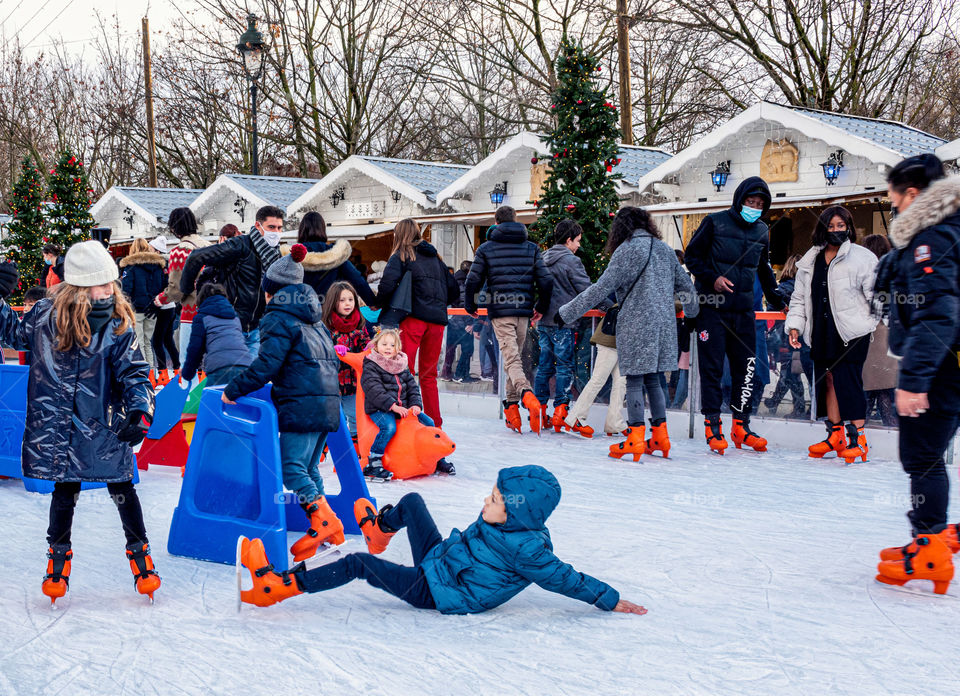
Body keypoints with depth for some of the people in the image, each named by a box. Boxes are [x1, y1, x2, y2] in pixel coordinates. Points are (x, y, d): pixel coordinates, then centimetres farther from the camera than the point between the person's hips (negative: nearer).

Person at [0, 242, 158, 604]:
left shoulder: (118, 326, -7)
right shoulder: (47, 315, -3)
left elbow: (135, 374, -6)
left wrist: (140, 411, -22)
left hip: (104, 425, -1)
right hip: (58, 425, 1)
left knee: (121, 489, 4)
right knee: (65, 490, 9)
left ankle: (139, 552, 22)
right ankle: (58, 555, 30)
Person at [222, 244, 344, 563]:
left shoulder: (278, 318, -5)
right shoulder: (314, 320, 22)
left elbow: (266, 364, -15)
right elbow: (333, 360, 26)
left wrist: (234, 389, -7)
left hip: (302, 405, -9)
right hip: (327, 402, 9)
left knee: (291, 467, -9)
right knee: (308, 468, 12)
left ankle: (324, 521, -18)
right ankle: (326, 529, 9)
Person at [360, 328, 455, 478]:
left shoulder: (402, 365, 15)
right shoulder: (370, 366, -5)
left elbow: (412, 387, 14)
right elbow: (374, 391, -17)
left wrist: (416, 404, -6)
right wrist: (393, 406, -25)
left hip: (403, 407, 7)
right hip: (379, 409, -7)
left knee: (428, 422, 2)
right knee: (389, 427, -34)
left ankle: (437, 459, 16)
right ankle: (373, 463, -25)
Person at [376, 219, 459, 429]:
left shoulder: (401, 256, 4)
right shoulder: (435, 257, 20)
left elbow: (388, 283, -13)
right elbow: (453, 290, 21)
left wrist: (380, 303, 3)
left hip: (414, 317, -5)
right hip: (437, 320, 5)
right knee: (429, 375, 13)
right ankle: (435, 423, 12)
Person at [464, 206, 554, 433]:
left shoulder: (485, 249, 4)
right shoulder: (532, 248, 10)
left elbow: (473, 281, 2)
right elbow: (546, 281, 5)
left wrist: (470, 306, 19)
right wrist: (541, 308, 19)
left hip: (499, 311, -3)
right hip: (523, 311, 3)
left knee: (511, 359, -11)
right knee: (515, 356, 16)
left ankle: (527, 395, -37)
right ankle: (512, 405, 17)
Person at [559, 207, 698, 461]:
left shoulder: (627, 249, -7)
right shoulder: (663, 248, 12)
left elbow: (601, 289, -12)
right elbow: (685, 284, 20)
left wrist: (566, 313, -8)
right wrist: (692, 312, 38)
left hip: (636, 324, -6)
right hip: (663, 324, 6)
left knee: (634, 381, -3)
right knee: (653, 379, 13)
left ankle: (635, 441, -5)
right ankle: (660, 437, 13)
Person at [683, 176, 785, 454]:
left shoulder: (761, 231, 12)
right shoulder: (715, 223, -3)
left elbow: (764, 268, 26)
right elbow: (691, 256, 2)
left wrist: (776, 300, 22)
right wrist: (711, 278, -12)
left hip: (744, 310, 5)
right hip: (712, 308, -4)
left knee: (746, 367, 2)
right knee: (712, 367, -4)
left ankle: (741, 426, 9)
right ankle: (712, 425, 2)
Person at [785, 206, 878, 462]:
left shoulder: (862, 258, -1)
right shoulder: (809, 261, 13)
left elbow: (876, 294, -3)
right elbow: (799, 298, 18)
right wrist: (794, 325, 9)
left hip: (852, 332, -5)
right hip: (821, 332, 5)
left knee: (848, 381, -9)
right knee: (827, 379, 8)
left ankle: (858, 438, -2)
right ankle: (835, 436, 19)